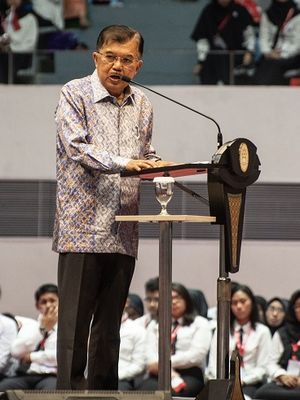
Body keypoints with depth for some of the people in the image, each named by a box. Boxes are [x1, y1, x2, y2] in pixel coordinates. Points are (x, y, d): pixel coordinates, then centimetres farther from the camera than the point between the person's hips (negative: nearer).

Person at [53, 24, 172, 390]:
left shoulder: (142, 105, 16)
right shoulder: (75, 95, -2)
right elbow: (77, 148, -14)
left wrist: (161, 167, 1)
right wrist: (123, 163, -28)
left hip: (123, 233, 6)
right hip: (82, 226, -5)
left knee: (109, 325, 9)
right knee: (75, 321, -7)